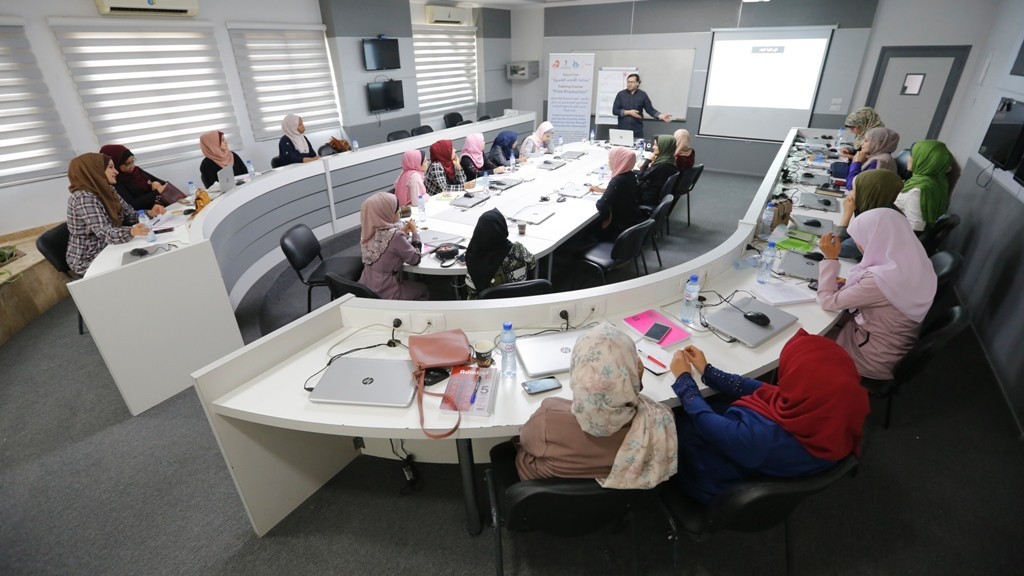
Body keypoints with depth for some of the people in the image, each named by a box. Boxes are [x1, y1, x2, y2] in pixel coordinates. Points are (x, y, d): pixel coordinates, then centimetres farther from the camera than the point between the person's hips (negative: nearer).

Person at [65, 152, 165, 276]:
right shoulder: (83, 198, -22)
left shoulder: (107, 190, 3)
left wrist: (150, 213, -17)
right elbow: (104, 233, -32)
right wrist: (132, 231, -52)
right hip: (89, 261, -7)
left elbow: (129, 215, 4)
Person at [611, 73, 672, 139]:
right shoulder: (621, 94, 4)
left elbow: (650, 109, 3)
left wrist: (661, 116, -13)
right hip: (622, 130, 0)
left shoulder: (643, 95, 5)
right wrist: (629, 112, -10)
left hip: (637, 131, 0)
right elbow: (614, 111, 0)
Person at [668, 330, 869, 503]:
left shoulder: (769, 438, -46)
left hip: (710, 479, -6)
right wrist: (707, 371, 1)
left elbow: (705, 421, -27)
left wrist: (684, 378, -10)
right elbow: (761, 390, -9)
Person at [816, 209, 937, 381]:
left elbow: (828, 302, -22)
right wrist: (851, 284, 1)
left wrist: (830, 258, -16)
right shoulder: (916, 264, -7)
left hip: (877, 361, -7)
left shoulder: (880, 279, -34)